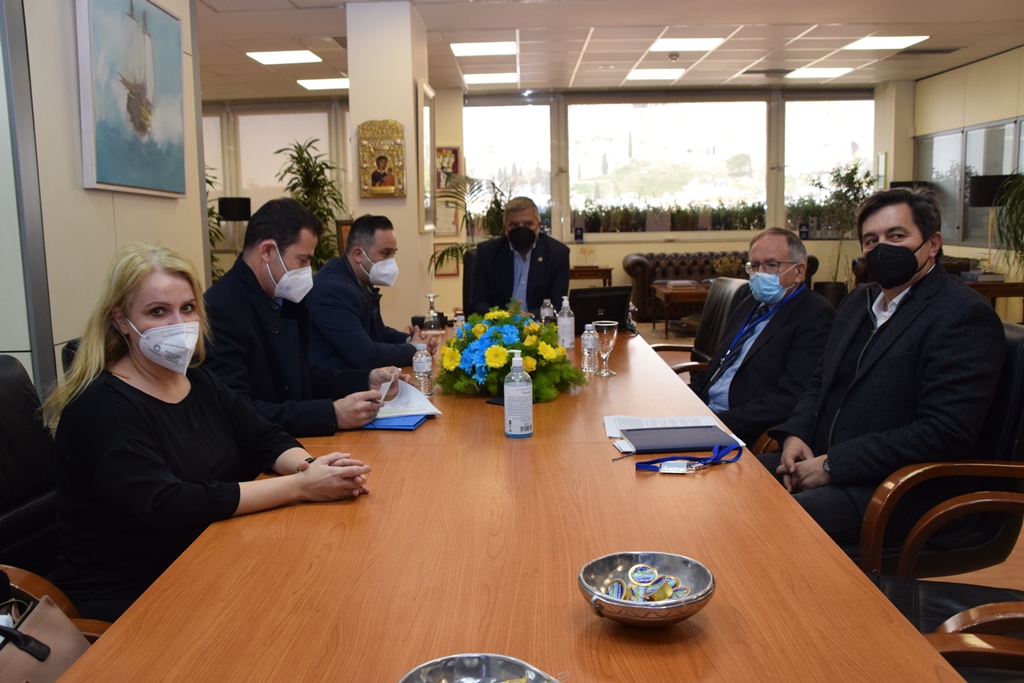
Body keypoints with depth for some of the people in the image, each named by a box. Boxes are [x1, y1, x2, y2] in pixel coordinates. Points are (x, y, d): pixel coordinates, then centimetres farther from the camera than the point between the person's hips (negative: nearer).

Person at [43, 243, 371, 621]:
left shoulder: (201, 381, 6)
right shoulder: (101, 407, -17)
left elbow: (266, 440, 6)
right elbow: (167, 506, -27)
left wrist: (311, 466, -18)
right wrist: (300, 486, -28)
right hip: (127, 602, -6)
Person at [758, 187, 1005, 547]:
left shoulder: (964, 315, -13)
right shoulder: (859, 300, 15)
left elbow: (945, 432, -21)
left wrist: (833, 464, -20)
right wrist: (795, 434, -1)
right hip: (822, 461, 8)